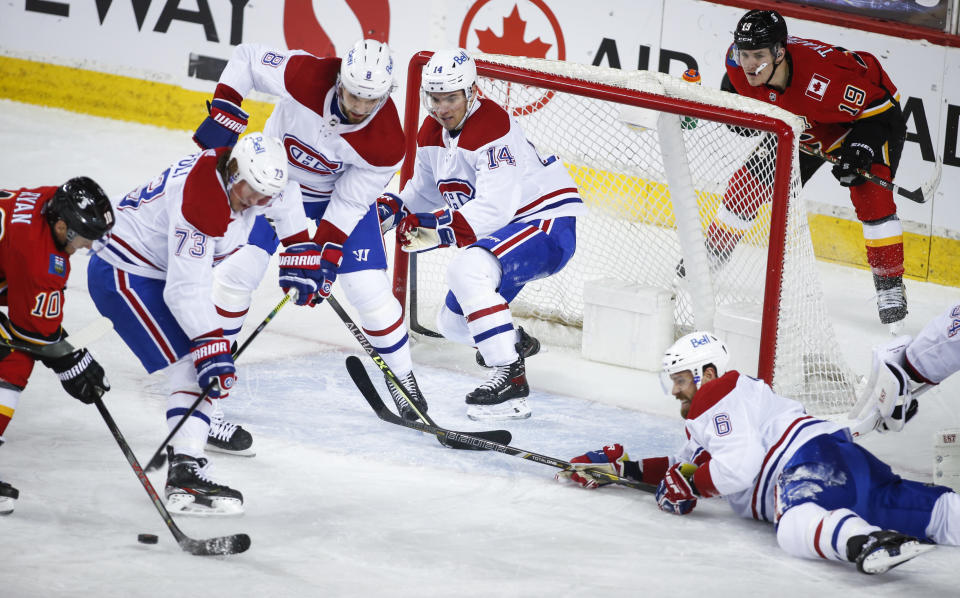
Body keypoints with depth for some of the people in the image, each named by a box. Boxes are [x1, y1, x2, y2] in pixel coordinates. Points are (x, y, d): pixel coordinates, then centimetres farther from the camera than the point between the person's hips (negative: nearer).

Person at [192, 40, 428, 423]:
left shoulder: (386, 145, -31)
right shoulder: (305, 76, -34)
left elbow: (350, 203, -20)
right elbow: (246, 57, -18)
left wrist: (325, 256, -25)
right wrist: (224, 112, -27)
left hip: (342, 192, -1)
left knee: (369, 288, -9)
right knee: (238, 269, -6)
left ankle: (401, 374, 12)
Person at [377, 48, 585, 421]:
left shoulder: (493, 129, -25)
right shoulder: (431, 134, 4)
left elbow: (495, 209, -32)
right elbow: (425, 192, 18)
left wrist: (438, 228, -39)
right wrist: (390, 208, -2)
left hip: (549, 222, -10)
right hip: (503, 234, 10)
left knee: (467, 271, -35)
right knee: (452, 323, 14)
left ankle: (511, 377, -34)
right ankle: (516, 342, 47)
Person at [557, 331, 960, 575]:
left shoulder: (721, 397, 2)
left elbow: (740, 466, -11)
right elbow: (682, 469, 43)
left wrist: (690, 483, 1)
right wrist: (624, 467, 33)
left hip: (816, 455, -9)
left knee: (798, 526, -42)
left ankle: (866, 542, -71)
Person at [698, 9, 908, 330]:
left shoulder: (826, 75, -43)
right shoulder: (740, 63, -25)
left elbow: (880, 105, -31)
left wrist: (862, 146, -40)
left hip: (868, 118, -6)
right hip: (802, 128, 6)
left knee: (871, 198, -23)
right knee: (746, 186, 2)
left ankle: (890, 286, -9)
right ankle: (708, 257, 22)